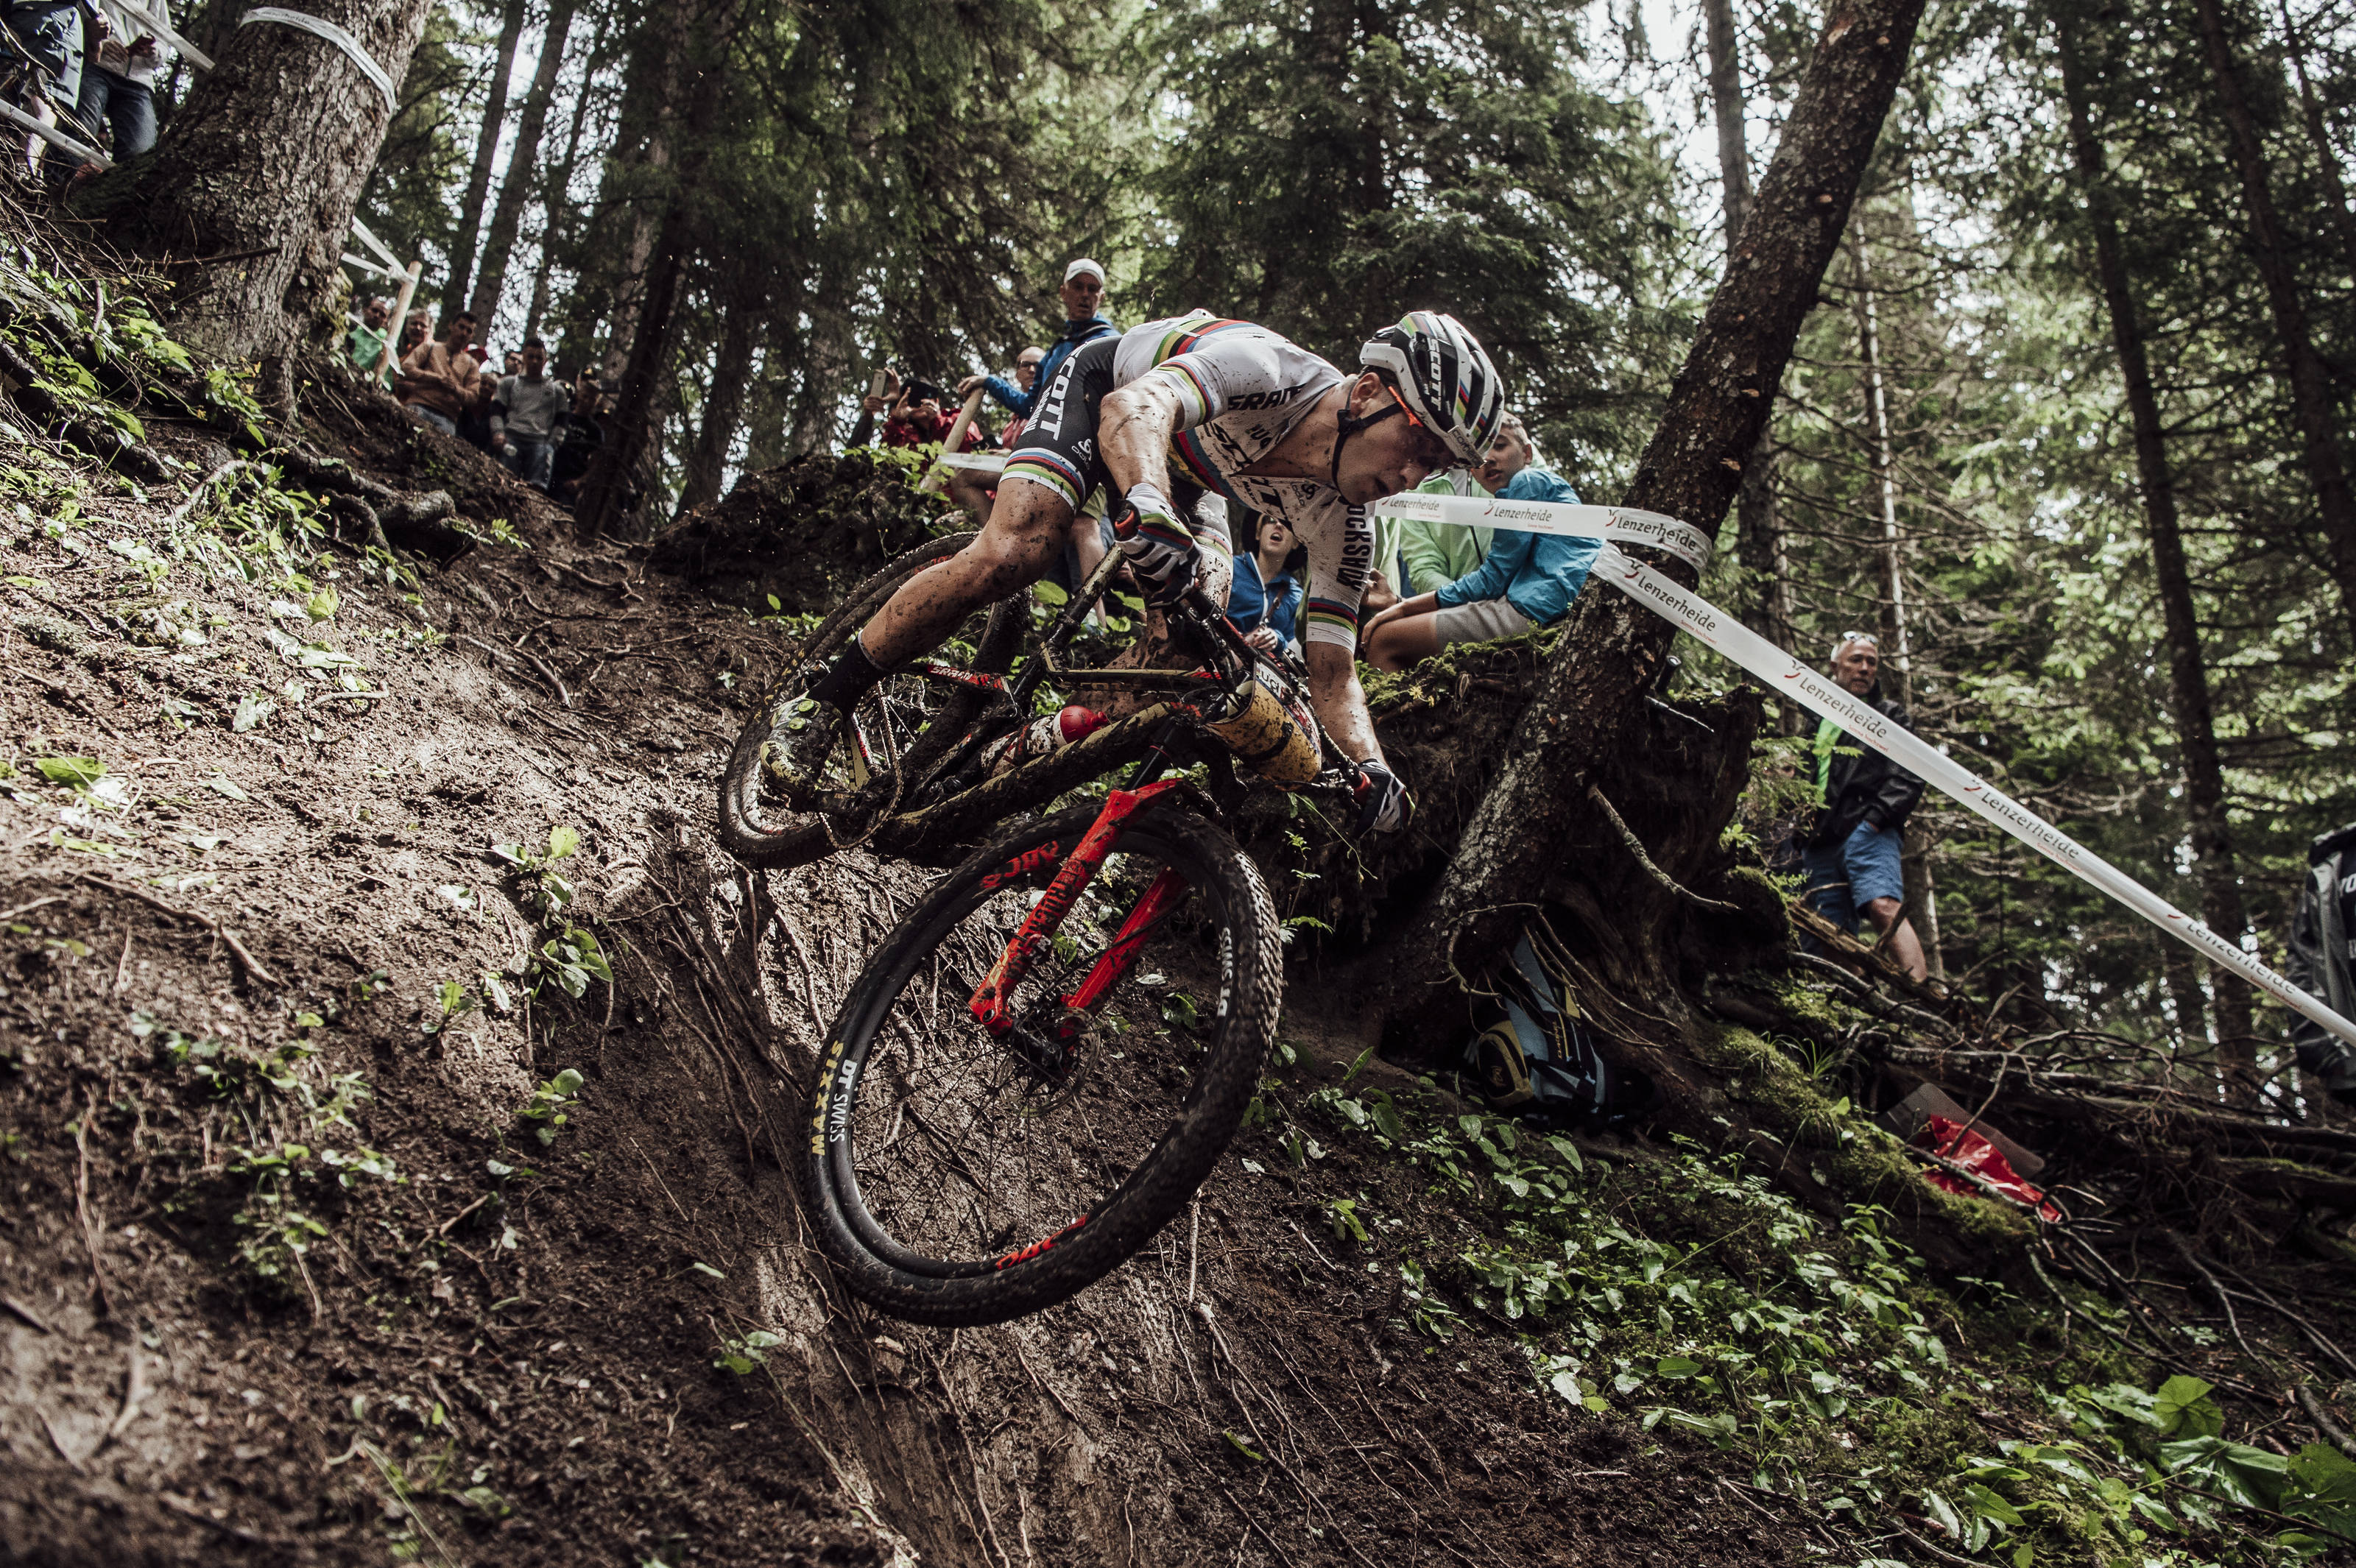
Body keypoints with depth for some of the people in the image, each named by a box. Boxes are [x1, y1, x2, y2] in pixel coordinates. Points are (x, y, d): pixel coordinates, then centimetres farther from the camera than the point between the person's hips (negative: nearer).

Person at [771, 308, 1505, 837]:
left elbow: (1332, 671, -19)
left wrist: (1372, 767, -38)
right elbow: (1136, 404, -58)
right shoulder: (1263, 369, -40)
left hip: (1180, 470, 6)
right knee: (1015, 551, -29)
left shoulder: (1340, 523, -22)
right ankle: (824, 701, -15)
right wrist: (1147, 505, -80)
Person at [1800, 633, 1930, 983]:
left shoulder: (1889, 715, 16)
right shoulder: (1818, 721, 29)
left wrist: (1877, 815, -13)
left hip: (1866, 832, -5)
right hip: (1820, 842, 5)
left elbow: (1909, 777, 2)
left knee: (1884, 906, -27)